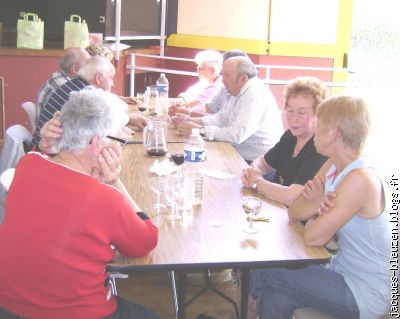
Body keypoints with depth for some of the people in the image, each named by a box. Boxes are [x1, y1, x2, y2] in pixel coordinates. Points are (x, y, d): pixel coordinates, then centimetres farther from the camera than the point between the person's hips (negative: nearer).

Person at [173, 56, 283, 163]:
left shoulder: (256, 96, -21)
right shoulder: (238, 92, 10)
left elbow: (237, 135, -29)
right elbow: (220, 118, 11)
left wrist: (200, 130, -23)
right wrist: (191, 121, -3)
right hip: (239, 157, 9)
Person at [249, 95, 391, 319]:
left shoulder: (361, 180, -26)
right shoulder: (333, 167, 1)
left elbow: (313, 237, -23)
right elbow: (295, 212, 3)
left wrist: (314, 211, -3)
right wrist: (316, 204, -16)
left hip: (367, 292, -7)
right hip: (345, 272, 7)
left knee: (263, 272, -10)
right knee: (276, 297, -11)